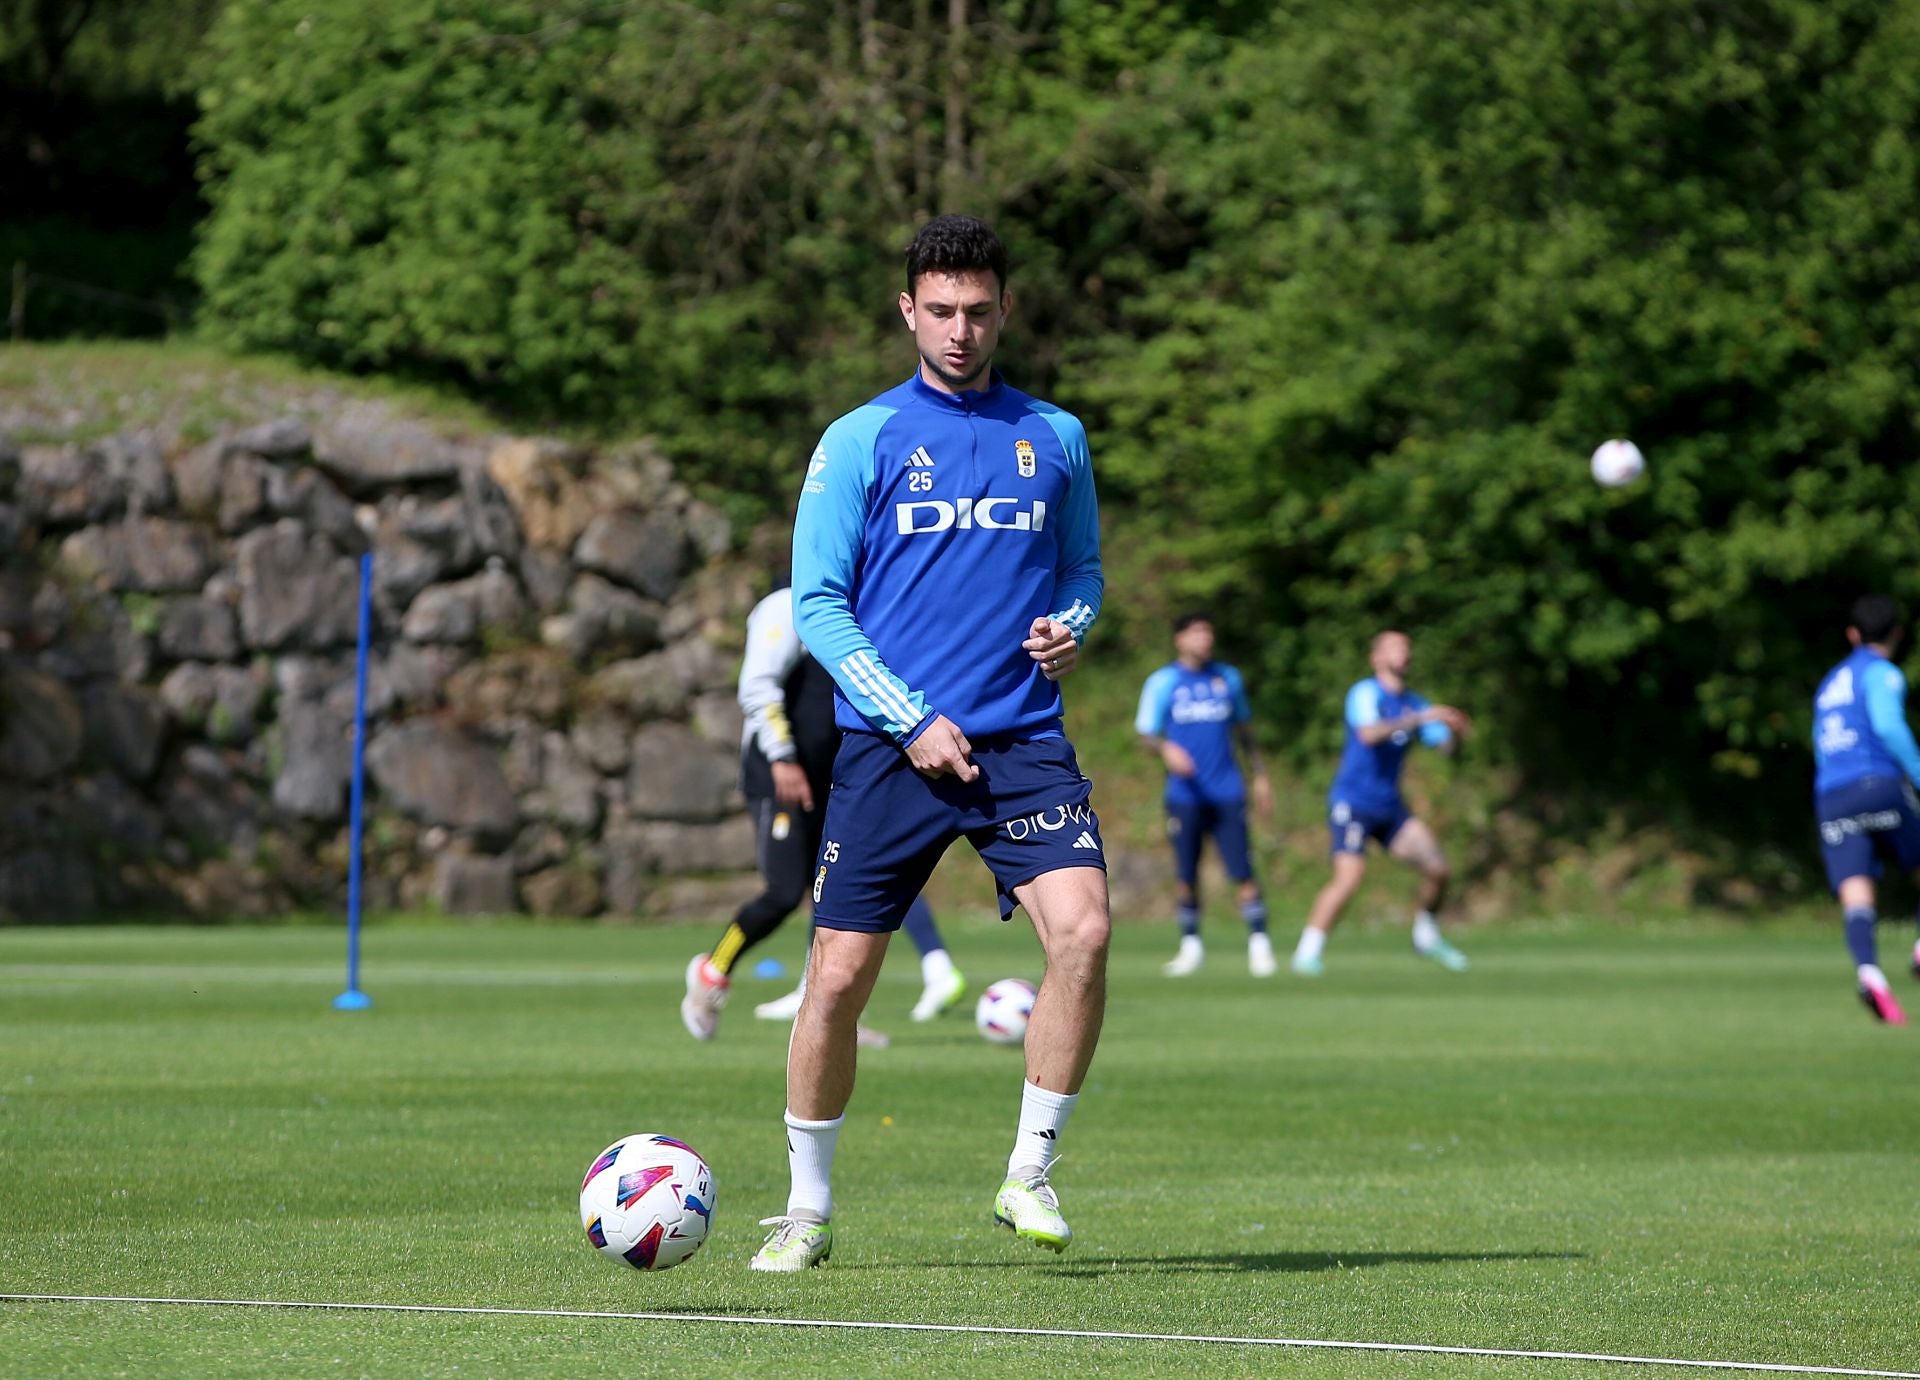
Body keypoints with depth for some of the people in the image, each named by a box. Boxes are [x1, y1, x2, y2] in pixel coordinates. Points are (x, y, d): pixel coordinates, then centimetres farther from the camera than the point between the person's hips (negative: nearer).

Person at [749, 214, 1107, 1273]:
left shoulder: (1054, 438, 11)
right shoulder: (860, 441, 2)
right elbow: (817, 603, 0)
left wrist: (1070, 627, -2)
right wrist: (911, 720, -10)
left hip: (1022, 739, 2)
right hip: (889, 746, -2)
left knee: (1082, 931, -20)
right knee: (839, 977, -2)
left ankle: (1030, 1176, -4)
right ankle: (807, 1210, 16)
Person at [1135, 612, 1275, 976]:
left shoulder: (1227, 679, 12)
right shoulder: (1162, 682, 3)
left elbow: (1244, 730, 21)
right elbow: (1145, 734, 1)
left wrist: (1260, 776, 17)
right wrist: (1166, 750, -21)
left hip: (1226, 792, 1)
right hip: (1184, 793, -1)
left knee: (1243, 871, -9)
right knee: (1186, 875, 1)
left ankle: (1259, 945, -7)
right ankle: (1190, 946, 14)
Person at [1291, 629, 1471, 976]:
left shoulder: (1413, 704, 12)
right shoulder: (1366, 693, -9)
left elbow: (1445, 745, 7)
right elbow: (1369, 733, -28)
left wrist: (1455, 730, -16)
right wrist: (1420, 718, -33)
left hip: (1389, 805, 7)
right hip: (1353, 801, -7)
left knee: (1437, 866, -1)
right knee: (1349, 877, -22)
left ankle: (1426, 938, 21)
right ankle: (1307, 953, -14)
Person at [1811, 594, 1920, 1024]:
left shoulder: (1830, 684, 28)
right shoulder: (1881, 673, 5)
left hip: (1830, 797, 5)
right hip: (1879, 784, -5)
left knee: (1856, 897, -12)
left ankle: (1868, 970, -37)